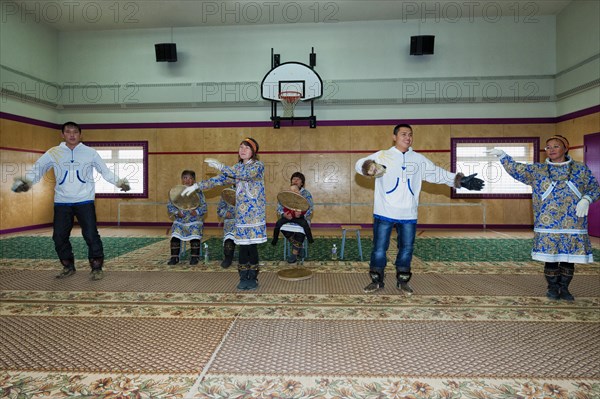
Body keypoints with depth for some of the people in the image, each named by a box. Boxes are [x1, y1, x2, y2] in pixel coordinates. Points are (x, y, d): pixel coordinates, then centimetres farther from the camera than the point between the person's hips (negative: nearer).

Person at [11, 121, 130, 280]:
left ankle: (97, 267, 8)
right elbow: (37, 170, 0)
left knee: (91, 235, -7)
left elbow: (105, 171, 5)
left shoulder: (90, 152, 0)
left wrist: (119, 182, -8)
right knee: (59, 237, 6)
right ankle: (68, 267, 25)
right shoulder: (53, 153, 2)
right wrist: (24, 182, -18)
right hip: (62, 202, 2)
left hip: (85, 201, -2)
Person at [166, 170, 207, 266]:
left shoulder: (198, 192, 5)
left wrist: (197, 212, -17)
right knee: (175, 235, -21)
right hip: (180, 220, 2)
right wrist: (176, 212, -10)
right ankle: (174, 257, -7)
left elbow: (204, 206, 2)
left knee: (195, 234, -25)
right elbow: (170, 206, 9)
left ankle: (194, 257, -10)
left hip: (195, 220, -2)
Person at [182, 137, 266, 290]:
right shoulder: (237, 168, 16)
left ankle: (253, 278, 7)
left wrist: (221, 166, -24)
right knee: (243, 245, 3)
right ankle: (244, 277, 13)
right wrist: (197, 186, 2)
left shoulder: (258, 165, -2)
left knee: (252, 244, -5)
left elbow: (246, 174, -22)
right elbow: (218, 180, 11)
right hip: (241, 212, 5)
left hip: (255, 212, -5)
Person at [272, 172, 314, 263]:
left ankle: (295, 252, -23)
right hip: (288, 217, 2)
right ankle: (299, 245, -12)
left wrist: (301, 214, -25)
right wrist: (283, 214, -18)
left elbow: (310, 208, -6)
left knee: (304, 225, -36)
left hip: (301, 217, -2)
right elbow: (279, 207, 4)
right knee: (279, 224, -29)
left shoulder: (306, 194, 4)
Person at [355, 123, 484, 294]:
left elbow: (438, 174, 12)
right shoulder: (383, 156, 0)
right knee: (379, 248, 3)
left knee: (406, 249, 10)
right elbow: (360, 165, -10)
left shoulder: (419, 159, 10)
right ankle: (377, 280, 19)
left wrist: (460, 179, 2)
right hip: (384, 213, -3)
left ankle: (402, 281, 26)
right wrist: (370, 166, -33)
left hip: (408, 215, 3)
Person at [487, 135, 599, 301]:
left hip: (573, 224, 1)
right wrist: (502, 155, -9)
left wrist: (586, 199, -10)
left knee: (569, 257, 6)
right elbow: (516, 169, 3)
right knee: (550, 257, 3)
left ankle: (564, 288, 22)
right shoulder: (537, 170, 7)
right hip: (548, 224, -1)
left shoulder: (580, 169, 8)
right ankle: (553, 288, 20)